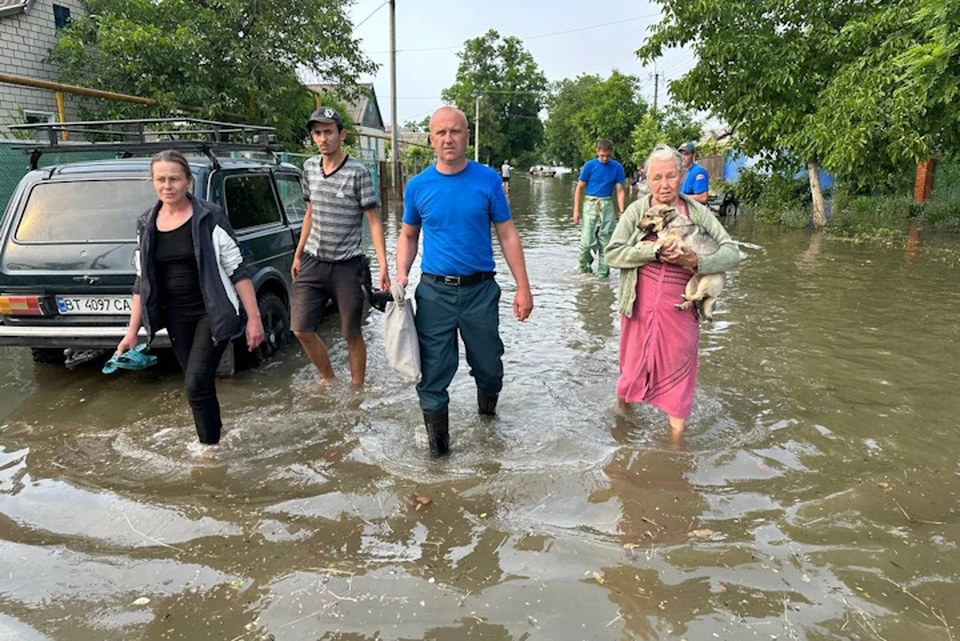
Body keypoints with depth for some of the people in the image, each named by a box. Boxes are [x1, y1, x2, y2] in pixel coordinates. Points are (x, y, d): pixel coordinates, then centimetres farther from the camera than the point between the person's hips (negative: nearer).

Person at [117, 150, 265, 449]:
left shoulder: (209, 217, -9)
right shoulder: (146, 224, 4)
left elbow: (237, 270, -9)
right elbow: (142, 282, 10)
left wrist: (254, 318, -13)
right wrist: (132, 330, 8)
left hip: (213, 314, -5)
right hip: (176, 318, 5)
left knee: (196, 384, -12)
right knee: (200, 386, 13)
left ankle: (210, 448, 6)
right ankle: (213, 438, 30)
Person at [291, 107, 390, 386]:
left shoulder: (357, 173, -10)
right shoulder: (310, 167, 7)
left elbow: (374, 222, -10)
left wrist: (383, 267, -18)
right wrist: (298, 254, 19)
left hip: (346, 266, -5)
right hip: (312, 262, 5)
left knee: (352, 334, 5)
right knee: (301, 329, 3)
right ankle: (329, 380, 25)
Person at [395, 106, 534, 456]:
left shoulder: (488, 180, -3)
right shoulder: (418, 186, 0)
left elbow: (508, 235, -1)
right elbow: (408, 236, 11)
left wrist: (523, 287, -5)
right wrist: (401, 275, -6)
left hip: (480, 289, 0)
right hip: (434, 292, 0)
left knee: (488, 364, 13)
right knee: (433, 369, 5)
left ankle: (487, 404, 45)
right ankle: (436, 436, 22)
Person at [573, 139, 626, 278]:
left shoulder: (617, 167, 3)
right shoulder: (589, 165, -1)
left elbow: (620, 190, 4)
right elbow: (580, 188, 3)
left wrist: (621, 211, -6)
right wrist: (576, 210, -2)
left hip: (607, 205, 2)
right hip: (590, 204, -2)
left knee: (605, 243, 3)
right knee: (587, 242, -10)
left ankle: (602, 274, 13)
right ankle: (584, 267, 16)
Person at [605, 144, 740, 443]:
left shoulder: (698, 212, 1)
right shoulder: (636, 210, -3)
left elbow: (732, 252, -2)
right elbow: (612, 254, -10)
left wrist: (697, 261, -20)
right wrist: (654, 250, -21)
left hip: (680, 309, 1)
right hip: (640, 306, -1)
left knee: (678, 370, 10)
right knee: (634, 364, 13)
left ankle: (676, 439, 25)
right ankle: (622, 403, 44)